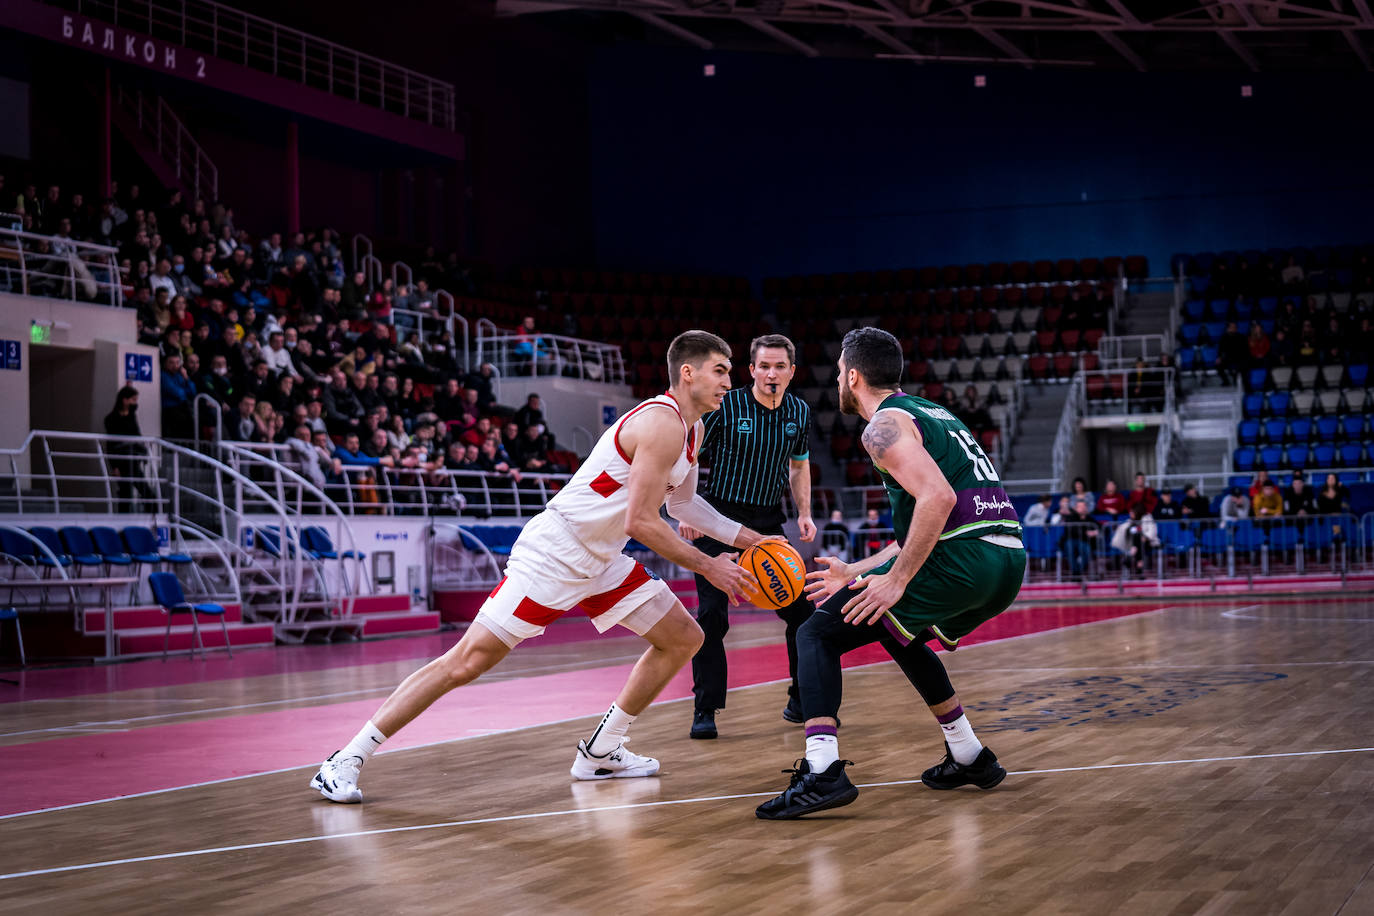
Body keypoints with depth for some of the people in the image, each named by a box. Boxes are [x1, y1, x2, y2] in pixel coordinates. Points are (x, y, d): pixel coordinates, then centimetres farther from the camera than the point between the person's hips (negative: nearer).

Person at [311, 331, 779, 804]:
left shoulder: (690, 428, 11)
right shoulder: (662, 425, -20)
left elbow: (682, 502, 27)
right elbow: (640, 522, -23)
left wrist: (749, 538, 20)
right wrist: (708, 566, -14)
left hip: (598, 562, 10)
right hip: (553, 553, -10)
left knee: (683, 639, 10)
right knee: (467, 661, -13)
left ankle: (600, 752, 16)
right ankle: (346, 760, -7)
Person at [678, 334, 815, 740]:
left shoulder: (799, 412, 3)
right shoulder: (725, 407, -12)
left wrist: (804, 513, 9)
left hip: (768, 521, 4)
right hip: (718, 519, -4)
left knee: (801, 608, 1)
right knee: (711, 614, -12)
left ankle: (802, 701, 19)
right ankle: (705, 710, -1)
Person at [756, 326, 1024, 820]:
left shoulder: (884, 425, -2)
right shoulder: (933, 414, 26)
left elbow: (938, 499, -19)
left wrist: (896, 580, -16)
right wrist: (857, 572, 31)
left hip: (961, 559, -9)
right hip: (1009, 561, 9)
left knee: (817, 635, -3)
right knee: (901, 634, 34)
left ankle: (822, 773, -20)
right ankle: (970, 758, 35)